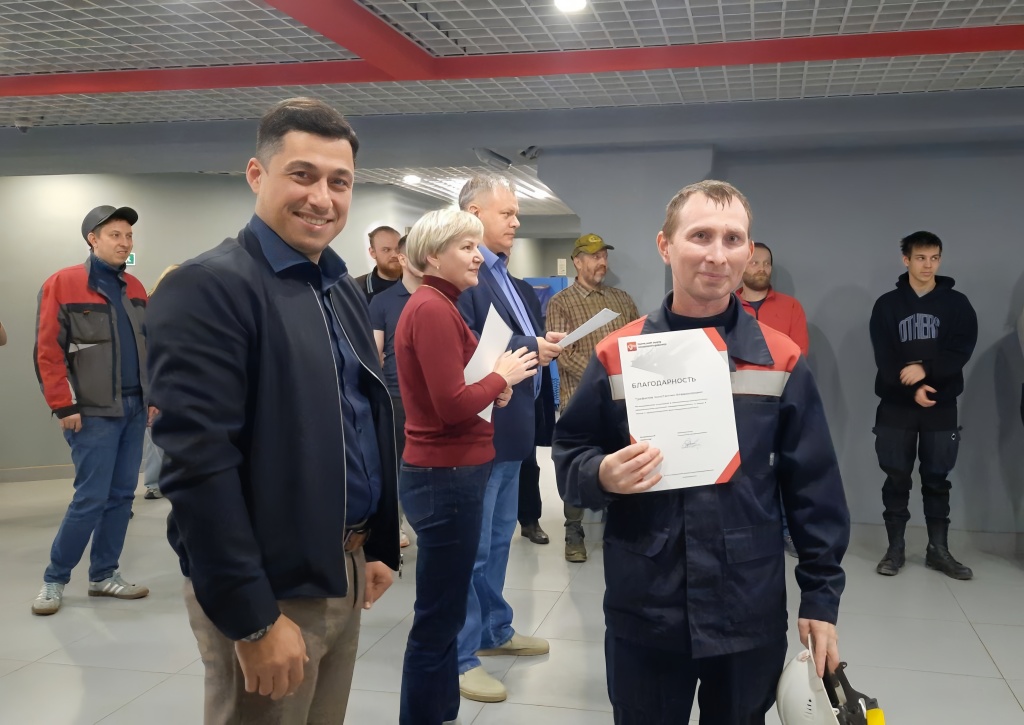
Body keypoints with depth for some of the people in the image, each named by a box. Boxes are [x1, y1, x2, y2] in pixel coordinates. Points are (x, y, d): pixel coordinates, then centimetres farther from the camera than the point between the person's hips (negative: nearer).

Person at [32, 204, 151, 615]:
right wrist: (64, 407, -13)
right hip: (94, 412, -6)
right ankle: (55, 579, 13)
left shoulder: (134, 289, 12)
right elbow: (48, 353, -10)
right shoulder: (62, 284, -7)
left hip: (134, 409, 6)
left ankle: (104, 575, 21)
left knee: (121, 496, 9)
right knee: (91, 498, -5)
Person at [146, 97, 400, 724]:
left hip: (343, 575, 8)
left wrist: (377, 549, 14)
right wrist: (253, 620, -21)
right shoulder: (209, 287, -16)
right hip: (268, 590, -7)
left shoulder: (345, 291, 10)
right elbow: (197, 462, -22)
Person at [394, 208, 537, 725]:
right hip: (446, 477, -11)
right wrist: (503, 376, -8)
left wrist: (493, 385, 1)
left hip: (446, 472, 11)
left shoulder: (437, 305, 13)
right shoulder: (432, 309, -17)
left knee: (444, 612, 18)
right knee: (437, 619, 0)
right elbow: (452, 405, -22)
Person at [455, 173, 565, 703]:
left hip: (507, 428, 10)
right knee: (471, 547, 0)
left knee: (498, 538, 20)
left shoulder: (501, 274, 16)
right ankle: (460, 656, 12)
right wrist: (529, 350, -19)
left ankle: (494, 630, 35)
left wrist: (541, 345, 0)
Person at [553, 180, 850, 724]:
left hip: (752, 615, 1)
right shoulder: (616, 355, -3)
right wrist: (602, 475, -20)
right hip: (642, 614, 0)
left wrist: (821, 596, 1)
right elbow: (569, 459, 2)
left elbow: (814, 490, 2)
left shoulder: (782, 359, -2)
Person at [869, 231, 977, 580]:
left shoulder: (957, 303, 4)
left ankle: (938, 550, 15)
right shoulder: (887, 304, 3)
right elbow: (884, 357, -5)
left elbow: (962, 350, -7)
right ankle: (896, 549, 11)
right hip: (896, 404, 0)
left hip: (941, 405, 1)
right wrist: (913, 388, -15)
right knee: (896, 477, 3)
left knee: (937, 478, 6)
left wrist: (925, 369, -19)